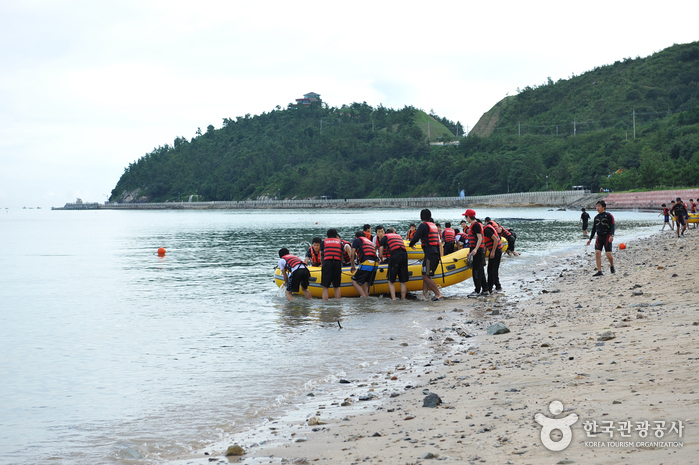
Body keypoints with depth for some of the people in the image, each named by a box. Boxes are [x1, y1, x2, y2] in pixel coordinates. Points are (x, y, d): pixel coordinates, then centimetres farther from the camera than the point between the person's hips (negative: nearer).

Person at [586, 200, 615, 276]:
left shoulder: (609, 215, -3)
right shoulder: (596, 217, 13)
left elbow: (612, 226, -8)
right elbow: (594, 228, 20)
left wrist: (612, 235, -22)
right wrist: (590, 239, 19)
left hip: (607, 236, -5)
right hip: (599, 237, 5)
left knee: (609, 255, -8)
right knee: (597, 253, -10)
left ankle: (612, 266, 23)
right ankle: (599, 271, -9)